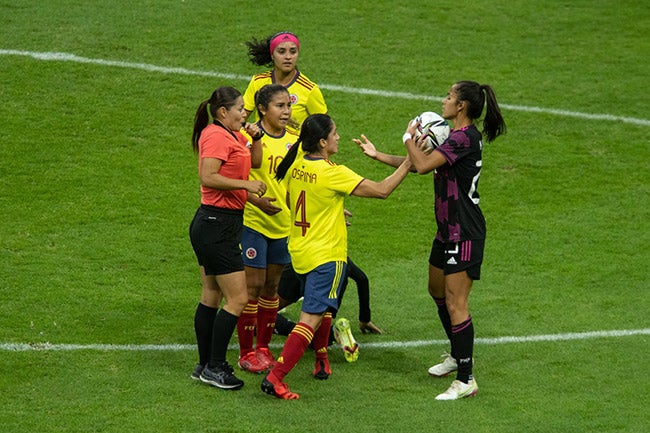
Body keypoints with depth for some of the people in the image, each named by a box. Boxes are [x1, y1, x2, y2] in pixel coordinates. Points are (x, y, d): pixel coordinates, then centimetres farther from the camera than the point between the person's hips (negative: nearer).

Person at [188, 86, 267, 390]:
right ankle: (214, 367, -4)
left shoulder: (233, 135, 14)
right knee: (237, 298, -8)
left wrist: (256, 137, 8)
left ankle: (207, 365, 20)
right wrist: (246, 184, -22)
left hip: (215, 225, 11)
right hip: (217, 225, -11)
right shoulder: (217, 136, -16)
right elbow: (208, 177, -26)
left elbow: (255, 161, 25)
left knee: (211, 297, 14)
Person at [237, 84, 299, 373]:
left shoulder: (294, 141, 6)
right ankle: (246, 352, 4)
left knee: (271, 286, 12)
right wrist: (256, 201, -26)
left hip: (283, 224, 5)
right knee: (253, 285, -4)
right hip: (253, 221, -5)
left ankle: (263, 347, 23)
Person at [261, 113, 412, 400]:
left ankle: (321, 361, 43)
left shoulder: (295, 167, 0)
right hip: (326, 256, -8)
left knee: (319, 307, 29)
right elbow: (382, 190, -17)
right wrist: (408, 164, -8)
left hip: (299, 251, 8)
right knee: (310, 320, -9)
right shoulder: (332, 174, -21)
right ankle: (275, 378, -17)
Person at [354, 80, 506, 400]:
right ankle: (458, 355, 42)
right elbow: (418, 163, 20)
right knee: (437, 291, 25)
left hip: (465, 234, -11)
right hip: (448, 230, 11)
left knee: (455, 304, -11)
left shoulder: (465, 137, -21)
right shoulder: (455, 136, 11)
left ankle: (466, 380, -7)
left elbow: (422, 165, -27)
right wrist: (377, 155, 18)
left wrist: (409, 138, -10)